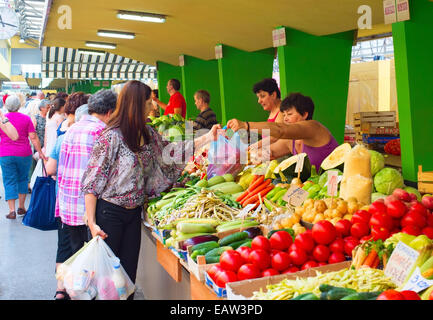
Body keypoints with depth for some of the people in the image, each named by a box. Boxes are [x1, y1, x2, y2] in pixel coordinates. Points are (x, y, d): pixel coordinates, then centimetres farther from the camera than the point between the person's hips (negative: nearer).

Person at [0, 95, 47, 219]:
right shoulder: (26, 119, -3)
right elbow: (33, 138, -5)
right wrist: (40, 152, 0)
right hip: (24, 154, 0)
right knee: (22, 179, 16)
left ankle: (12, 210, -1)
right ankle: (21, 207, 20)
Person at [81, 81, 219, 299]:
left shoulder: (149, 134, 4)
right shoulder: (112, 137, -16)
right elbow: (92, 182, -14)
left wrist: (206, 138, 12)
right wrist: (92, 223, -15)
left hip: (134, 213, 6)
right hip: (109, 213, -6)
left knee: (129, 273, 13)